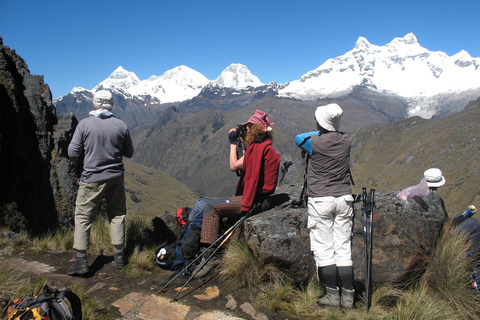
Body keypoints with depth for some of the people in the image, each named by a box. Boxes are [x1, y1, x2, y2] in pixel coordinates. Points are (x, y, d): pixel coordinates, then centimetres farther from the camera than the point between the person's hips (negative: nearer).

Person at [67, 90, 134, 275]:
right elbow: (129, 153, 8)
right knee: (117, 215, 15)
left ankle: (81, 260, 6)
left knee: (83, 216, 8)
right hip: (116, 177, 3)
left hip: (92, 179, -2)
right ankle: (119, 255, 20)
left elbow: (73, 153, -6)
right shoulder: (121, 126, -3)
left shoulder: (84, 124, -9)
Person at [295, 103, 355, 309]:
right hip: (344, 199, 5)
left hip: (320, 201, -4)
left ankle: (333, 294, 8)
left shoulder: (314, 142, -10)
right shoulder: (345, 140, 2)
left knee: (323, 249, 4)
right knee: (343, 248, 8)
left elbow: (298, 138, 12)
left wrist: (317, 133, 17)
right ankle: (348, 296, 12)